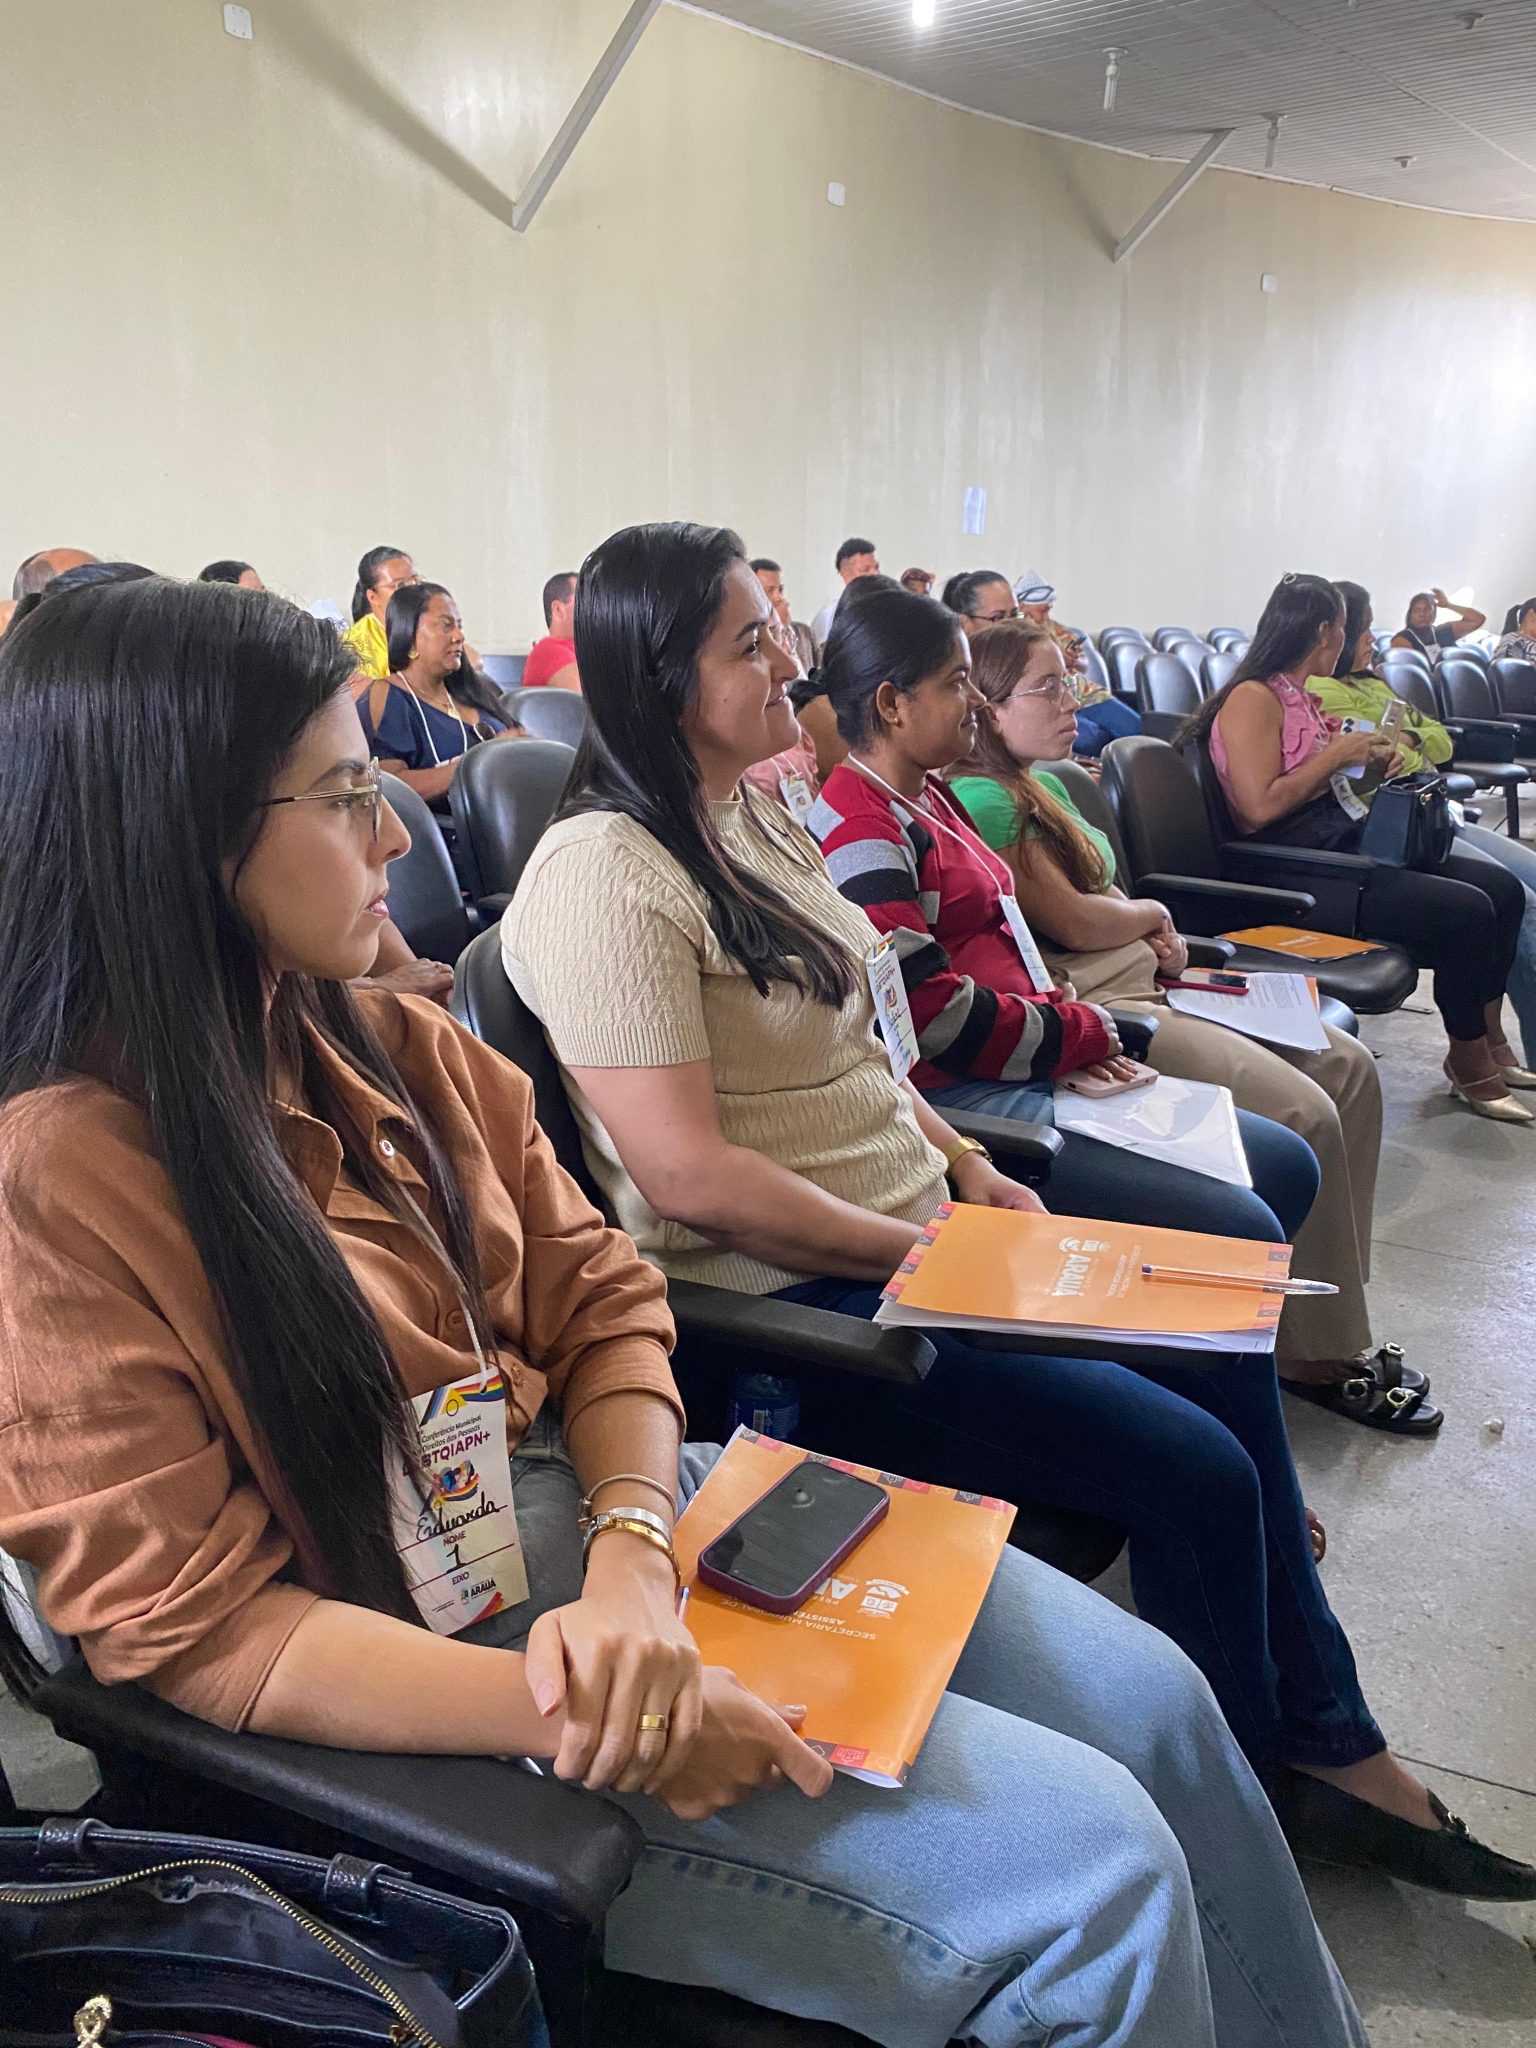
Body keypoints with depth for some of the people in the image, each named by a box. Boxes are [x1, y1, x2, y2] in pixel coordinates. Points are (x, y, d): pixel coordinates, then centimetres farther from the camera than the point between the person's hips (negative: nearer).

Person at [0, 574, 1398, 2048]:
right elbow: (195, 1627, -18)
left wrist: (632, 1550, -15)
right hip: (430, 1677, -6)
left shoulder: (398, 1050, 3)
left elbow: (599, 1302, 4)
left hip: (602, 1497, 7)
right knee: (1094, 1870, -15)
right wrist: (575, 1720, -25)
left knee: (1146, 1700, 3)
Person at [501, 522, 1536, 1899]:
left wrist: (964, 1164, 4)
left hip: (918, 1230, 9)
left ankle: (1331, 1746, 22)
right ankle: (1265, 1807, 17)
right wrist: (926, 1249, -17)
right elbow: (689, 1177, -24)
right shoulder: (607, 877, -20)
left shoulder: (756, 815, 10)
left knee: (1225, 1356, 5)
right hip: (795, 1304, -9)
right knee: (1193, 1466, -11)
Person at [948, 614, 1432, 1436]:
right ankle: (1319, 1358, -6)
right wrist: (1152, 915, 5)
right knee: (1302, 1114, -21)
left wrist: (1157, 938, 2)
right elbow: (1072, 920, -15)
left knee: (1348, 1067, 2)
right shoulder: (982, 797, -12)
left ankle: (1332, 1307, 7)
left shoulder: (1046, 783, 19)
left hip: (1141, 982, 11)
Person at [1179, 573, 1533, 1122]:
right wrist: (1338, 754, -14)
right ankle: (1468, 1064, -2)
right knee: (1466, 910, -21)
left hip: (1346, 840, 10)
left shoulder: (1304, 696, 17)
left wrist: (1369, 758, 12)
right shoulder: (1253, 699, -12)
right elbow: (1261, 805, -23)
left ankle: (1491, 1043, 12)